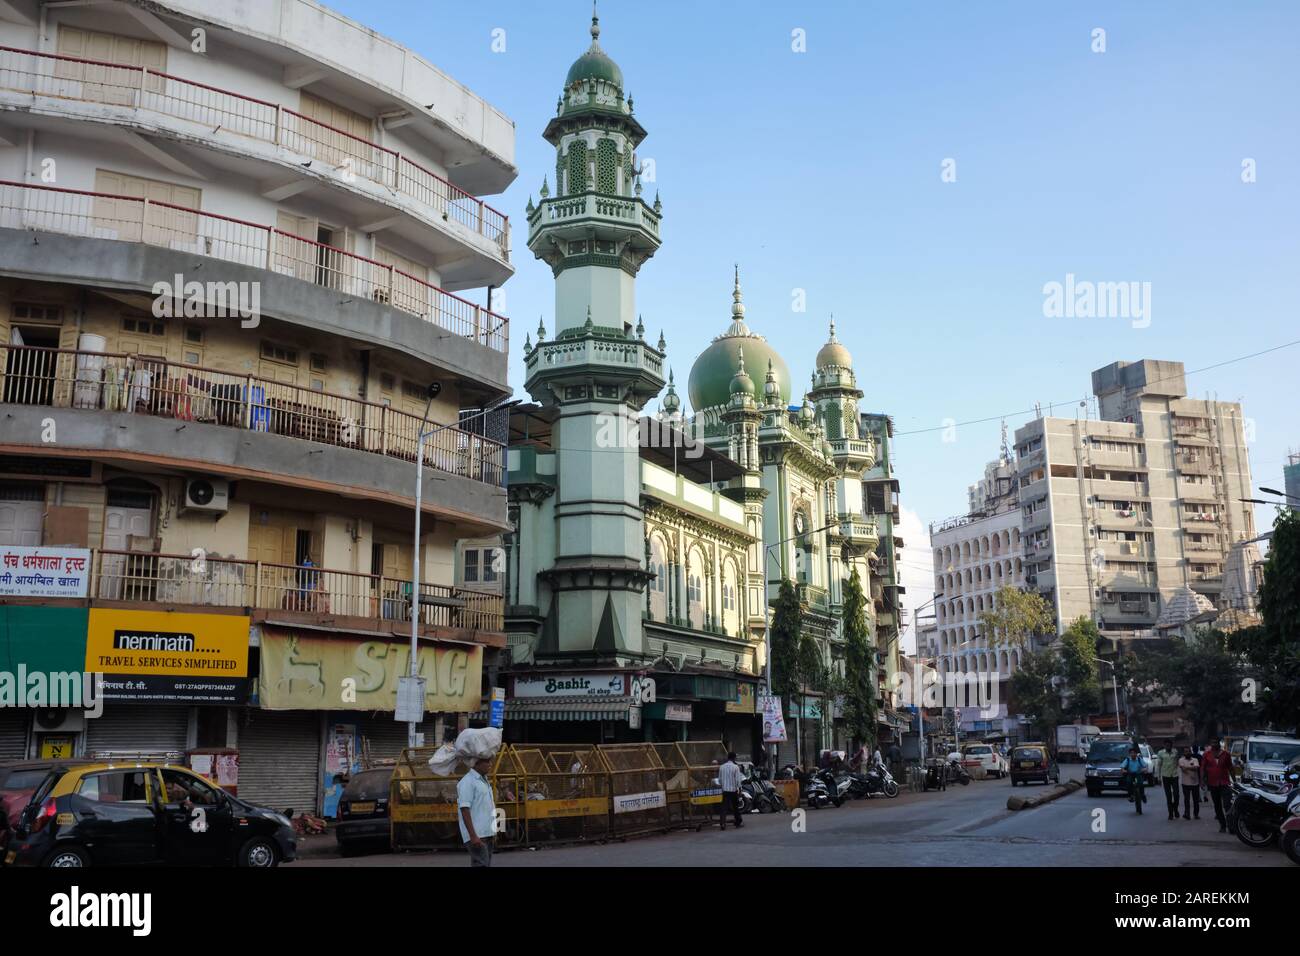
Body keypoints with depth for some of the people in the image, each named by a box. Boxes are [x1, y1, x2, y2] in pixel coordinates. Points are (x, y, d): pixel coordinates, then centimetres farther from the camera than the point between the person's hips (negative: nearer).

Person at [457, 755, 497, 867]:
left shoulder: (484, 780, 16)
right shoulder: (467, 782, -13)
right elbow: (465, 810, -18)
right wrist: (473, 835, -23)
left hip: (487, 834, 9)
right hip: (476, 835, -9)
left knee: (487, 864, 11)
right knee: (481, 865, -13)